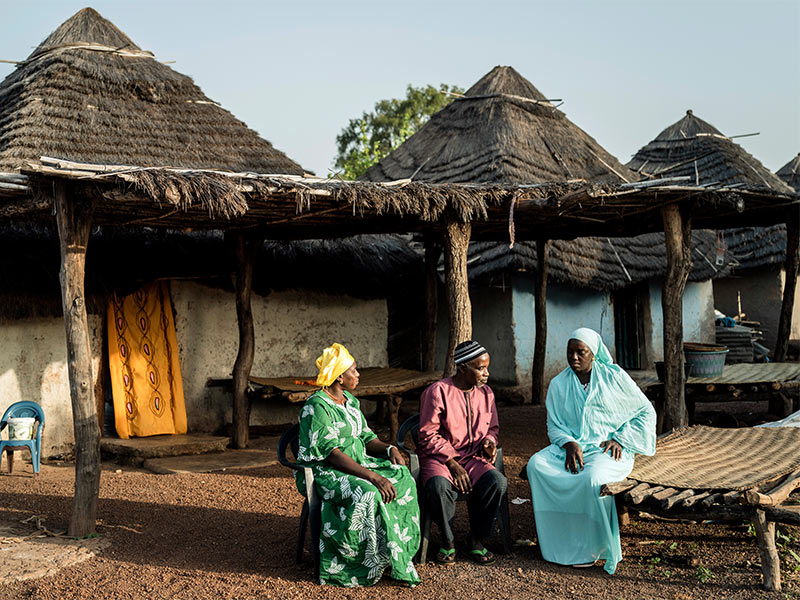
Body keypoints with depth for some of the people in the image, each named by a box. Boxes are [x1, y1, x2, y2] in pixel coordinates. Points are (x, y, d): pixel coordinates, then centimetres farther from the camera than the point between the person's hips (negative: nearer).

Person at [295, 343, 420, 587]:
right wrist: (371, 476, -30)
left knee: (401, 477, -16)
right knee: (367, 494, -35)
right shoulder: (317, 407, -14)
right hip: (324, 473, -8)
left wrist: (389, 449, -6)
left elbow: (365, 438, 17)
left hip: (358, 464, 8)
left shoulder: (350, 401, 15)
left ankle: (397, 554, -15)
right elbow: (331, 454, -23)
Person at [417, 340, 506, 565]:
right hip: (439, 457, -4)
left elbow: (493, 427, 23)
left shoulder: (486, 393, 11)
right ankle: (447, 542, -12)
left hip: (472, 457, 4)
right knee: (439, 486, -37)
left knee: (497, 481, -27)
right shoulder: (437, 392, -7)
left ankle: (477, 539, -8)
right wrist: (452, 463, -17)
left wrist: (489, 441, -1)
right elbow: (428, 435, -9)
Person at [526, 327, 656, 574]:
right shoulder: (558, 384, 10)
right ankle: (557, 542, -23)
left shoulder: (614, 377, 2)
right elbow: (553, 424, 9)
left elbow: (646, 412, 6)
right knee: (536, 465, -26)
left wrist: (620, 439, -5)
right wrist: (569, 443, -13)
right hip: (571, 445, 4)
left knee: (592, 478, -37)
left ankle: (590, 547, -20)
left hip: (608, 450, -3)